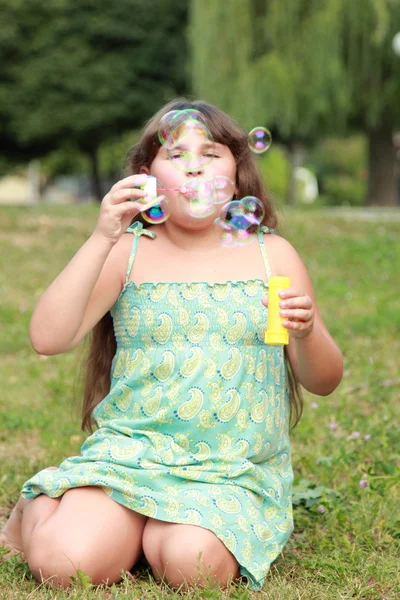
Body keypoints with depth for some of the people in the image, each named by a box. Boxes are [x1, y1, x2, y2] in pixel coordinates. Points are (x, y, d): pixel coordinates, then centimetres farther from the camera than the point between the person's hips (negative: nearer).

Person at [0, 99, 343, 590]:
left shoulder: (271, 255, 7)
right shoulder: (128, 253, 4)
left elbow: (324, 381, 8)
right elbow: (48, 338, -11)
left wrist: (307, 332, -15)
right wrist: (101, 239, -16)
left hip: (236, 470, 1)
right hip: (132, 451, 0)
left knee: (190, 563, -30)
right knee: (65, 562, -24)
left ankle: (156, 531, 6)